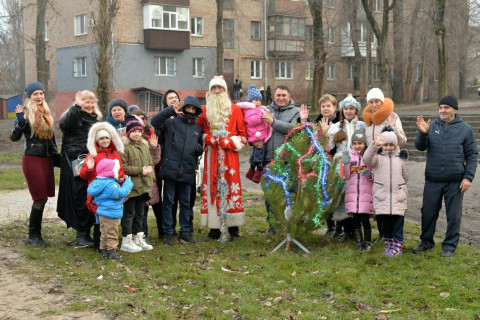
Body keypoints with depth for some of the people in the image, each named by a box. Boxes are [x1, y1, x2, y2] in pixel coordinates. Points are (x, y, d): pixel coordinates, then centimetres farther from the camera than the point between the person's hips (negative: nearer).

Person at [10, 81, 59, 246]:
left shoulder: (46, 113, 14)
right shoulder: (25, 113, -6)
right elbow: (14, 137, -11)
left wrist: (55, 154, 20)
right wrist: (20, 122, -27)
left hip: (47, 159, 6)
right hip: (32, 158, -6)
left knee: (42, 198, 7)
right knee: (40, 199, -8)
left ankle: (36, 234, 16)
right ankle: (33, 236, 3)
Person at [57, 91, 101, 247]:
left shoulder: (96, 120, 19)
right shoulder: (73, 116, -1)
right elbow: (64, 124, -24)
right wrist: (77, 107, -29)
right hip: (74, 163, -6)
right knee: (78, 198, -7)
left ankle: (86, 232, 16)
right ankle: (81, 234, -1)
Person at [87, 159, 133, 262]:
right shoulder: (110, 184, -26)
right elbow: (120, 193, -32)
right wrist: (128, 183, -17)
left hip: (103, 214, 10)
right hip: (110, 215, -10)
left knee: (105, 233, 18)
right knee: (112, 234, -1)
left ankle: (104, 249, 27)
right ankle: (112, 252, 5)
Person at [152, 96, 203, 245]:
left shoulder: (198, 128, 17)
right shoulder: (172, 122, 3)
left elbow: (201, 147, 27)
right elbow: (156, 120, -14)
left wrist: (199, 148, 2)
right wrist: (172, 109, -22)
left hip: (187, 171, 4)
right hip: (170, 168, -4)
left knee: (186, 202, 10)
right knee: (168, 201, 1)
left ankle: (185, 231, 20)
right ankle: (168, 232, 9)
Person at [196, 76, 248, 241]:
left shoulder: (235, 109, 8)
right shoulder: (204, 111, 12)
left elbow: (243, 134, 6)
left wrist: (231, 142, -8)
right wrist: (209, 139, -5)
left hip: (229, 154, -1)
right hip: (211, 156, 1)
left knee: (232, 188, -2)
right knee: (211, 189, 0)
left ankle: (234, 228, 5)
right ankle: (215, 229, 4)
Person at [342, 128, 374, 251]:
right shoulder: (349, 155, 6)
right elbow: (347, 176, 5)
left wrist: (370, 175, -16)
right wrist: (346, 164, -10)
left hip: (366, 192, -2)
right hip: (352, 192, 3)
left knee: (365, 218, -4)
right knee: (355, 218, 6)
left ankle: (367, 242, 11)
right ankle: (359, 242, 16)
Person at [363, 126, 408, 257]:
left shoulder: (400, 158, 10)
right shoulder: (377, 157, 2)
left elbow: (405, 176, 20)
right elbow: (367, 159, -22)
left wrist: (399, 186, 12)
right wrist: (374, 145, -35)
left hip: (398, 196, 1)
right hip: (382, 196, -1)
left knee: (398, 220, -1)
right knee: (385, 221, 7)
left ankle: (397, 246, 6)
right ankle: (388, 245, 20)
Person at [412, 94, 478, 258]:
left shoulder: (465, 129, 1)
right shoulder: (432, 126, 5)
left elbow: (472, 155, 1)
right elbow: (420, 147, -2)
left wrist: (468, 177, -8)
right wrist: (422, 133, -21)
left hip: (455, 182, -2)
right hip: (432, 181, 2)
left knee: (453, 216, 6)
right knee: (428, 212, 10)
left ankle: (450, 246, 19)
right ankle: (426, 242, 27)